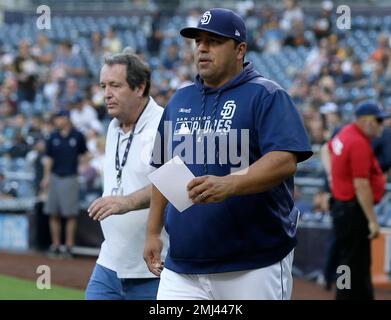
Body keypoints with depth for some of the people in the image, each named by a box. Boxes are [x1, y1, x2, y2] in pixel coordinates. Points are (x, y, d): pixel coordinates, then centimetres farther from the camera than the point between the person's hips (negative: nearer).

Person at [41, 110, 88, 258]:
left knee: (71, 214, -4)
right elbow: (49, 158, 9)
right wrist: (46, 177, 3)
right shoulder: (53, 137, 7)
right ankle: (55, 245, 11)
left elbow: (84, 154, 10)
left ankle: (69, 246, 0)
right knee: (54, 214, 5)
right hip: (54, 178, 4)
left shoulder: (77, 136, -1)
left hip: (70, 178, -3)